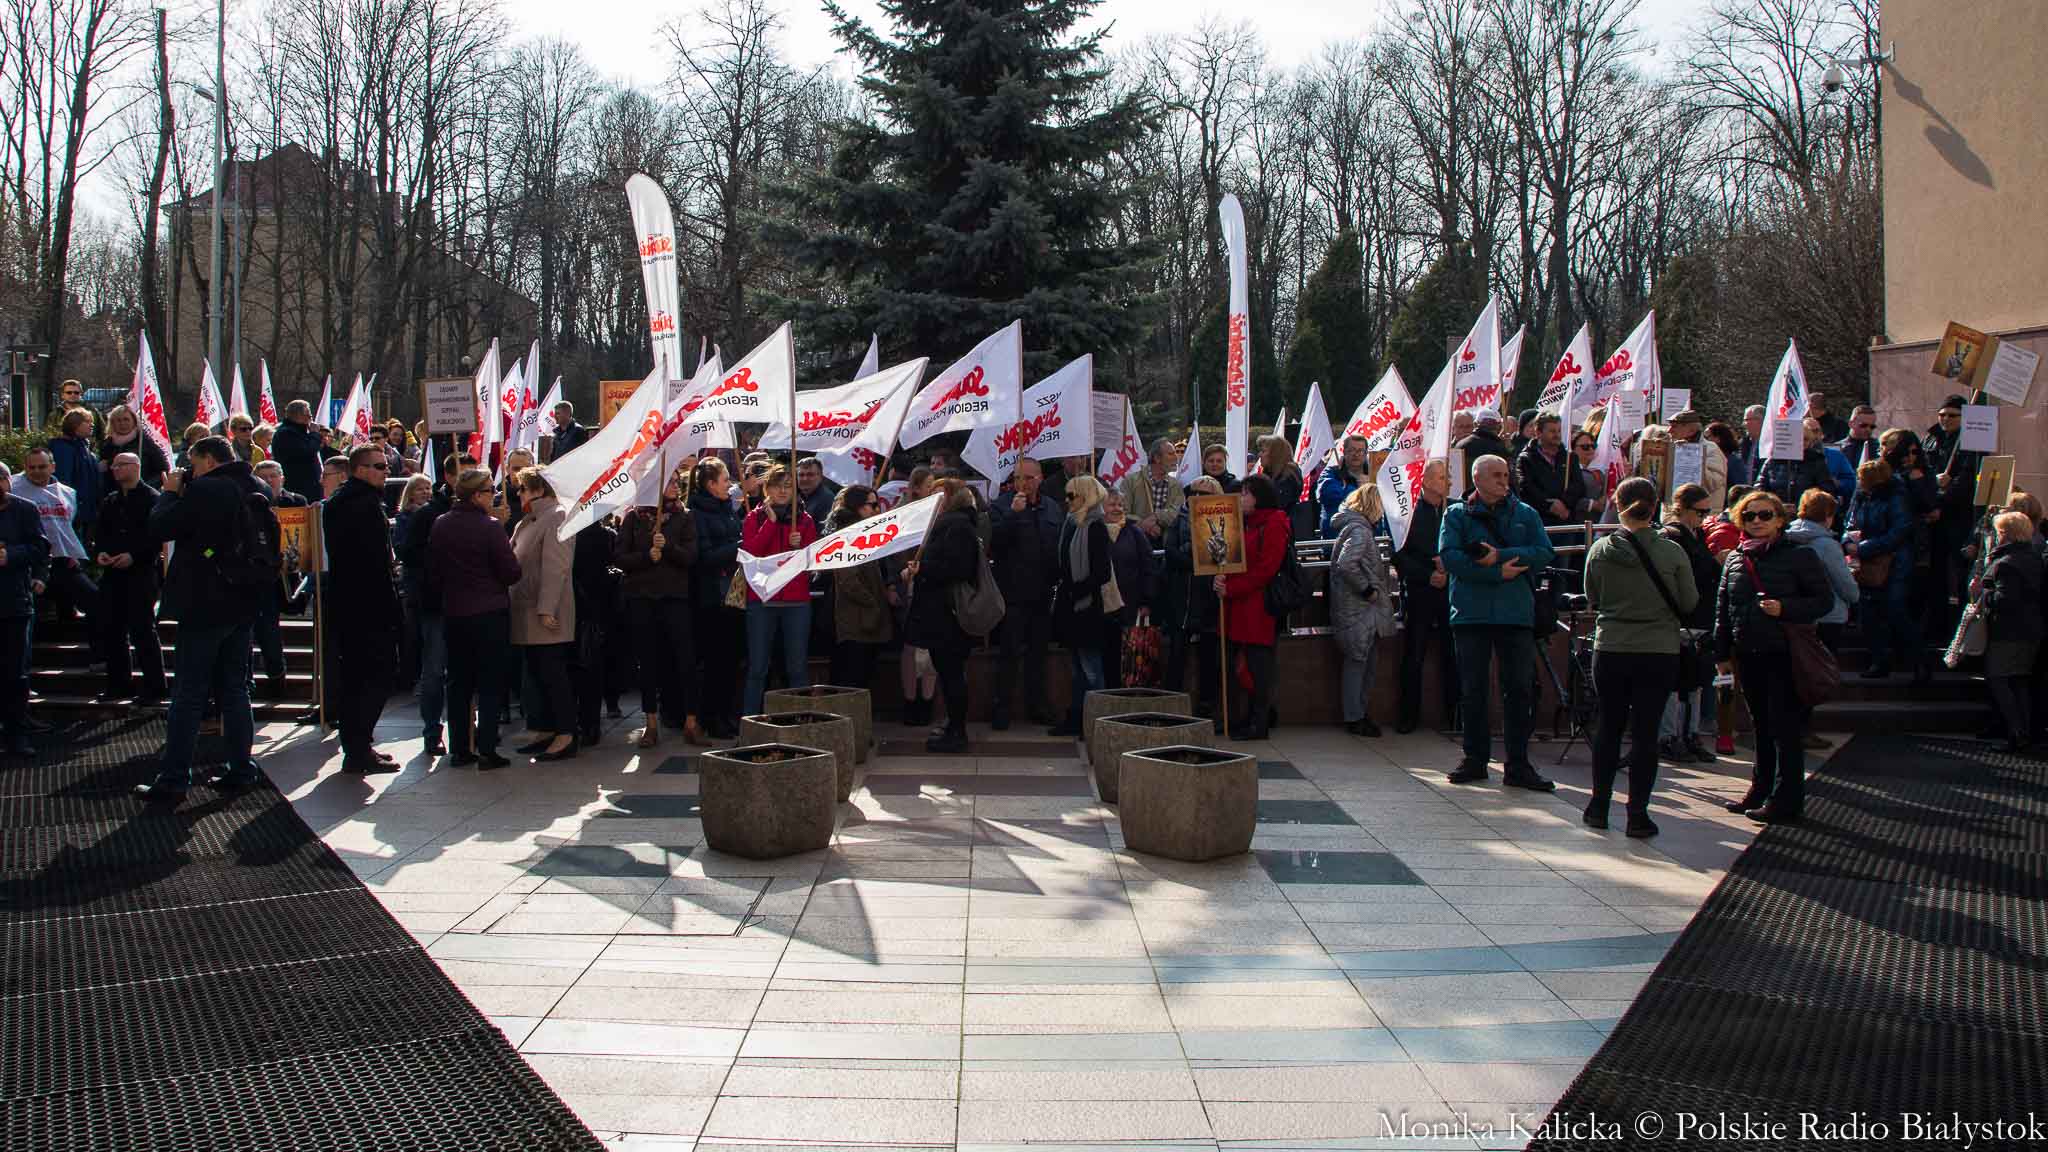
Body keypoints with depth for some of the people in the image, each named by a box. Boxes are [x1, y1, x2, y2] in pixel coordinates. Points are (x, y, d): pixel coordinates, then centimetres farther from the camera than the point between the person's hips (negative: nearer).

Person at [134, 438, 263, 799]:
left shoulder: (204, 490, -16)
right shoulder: (257, 490, 7)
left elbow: (159, 528, -13)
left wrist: (170, 493, 3)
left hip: (204, 606, -7)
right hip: (242, 606, 7)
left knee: (189, 694, -2)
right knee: (234, 689, 13)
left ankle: (172, 780, 1)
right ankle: (241, 769, 14)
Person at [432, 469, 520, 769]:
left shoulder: (440, 525, 1)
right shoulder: (489, 527, -15)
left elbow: (433, 569, 10)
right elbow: (511, 572, -12)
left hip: (453, 614, 5)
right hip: (490, 614, -5)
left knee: (459, 682, 13)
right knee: (490, 683, 1)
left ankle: (459, 749, 16)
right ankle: (486, 752, 0)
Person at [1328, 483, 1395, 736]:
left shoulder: (1354, 525, 14)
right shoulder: (1359, 530, -17)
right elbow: (1346, 564, -30)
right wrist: (1367, 589, -21)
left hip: (1362, 609, 10)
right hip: (1360, 610, -10)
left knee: (1365, 663, 15)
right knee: (1358, 661, -2)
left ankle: (1360, 713, 23)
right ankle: (1355, 718, 5)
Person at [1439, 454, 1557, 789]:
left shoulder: (1525, 514, 11)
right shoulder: (1457, 514, 6)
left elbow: (1545, 553, -2)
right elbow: (1449, 556, -8)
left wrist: (1500, 556, -14)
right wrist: (1497, 573, -14)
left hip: (1516, 612, 1)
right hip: (1471, 613, -1)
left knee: (1519, 688, 0)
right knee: (1473, 689, 5)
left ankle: (1517, 764, 6)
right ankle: (1475, 759, 15)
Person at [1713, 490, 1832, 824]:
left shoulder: (1799, 556, -2)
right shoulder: (1734, 559, 12)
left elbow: (1824, 600, -4)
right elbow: (1722, 608, 15)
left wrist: (1785, 608, -19)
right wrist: (1722, 653, 11)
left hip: (1784, 655, -5)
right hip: (1748, 656, 5)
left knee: (1784, 730, -2)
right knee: (1761, 728, 14)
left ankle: (1785, 802, 3)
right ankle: (1761, 792, 23)